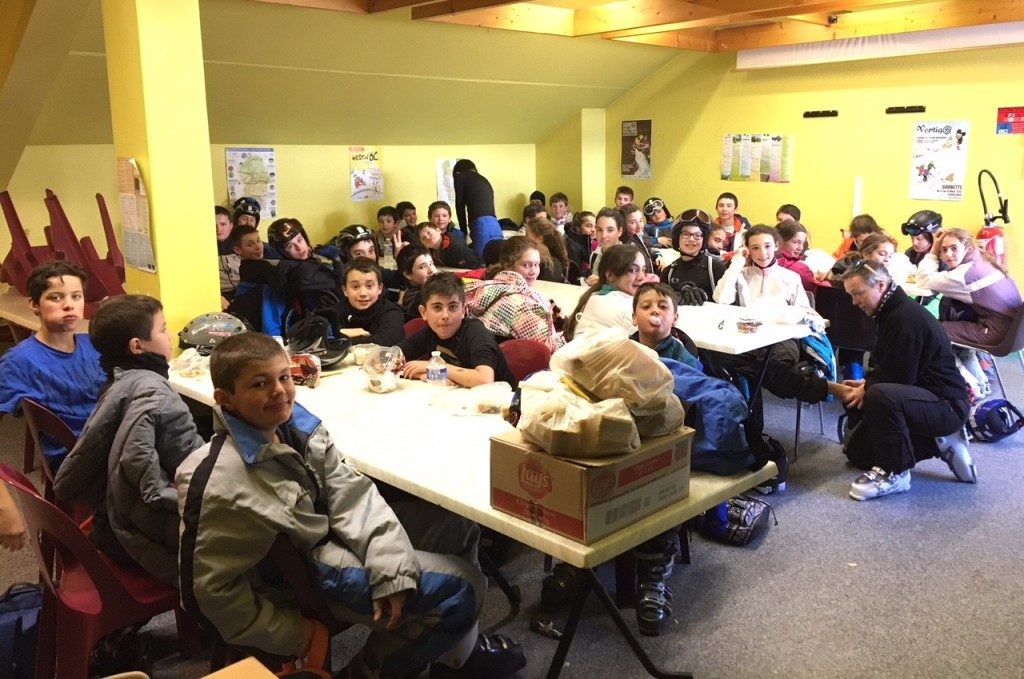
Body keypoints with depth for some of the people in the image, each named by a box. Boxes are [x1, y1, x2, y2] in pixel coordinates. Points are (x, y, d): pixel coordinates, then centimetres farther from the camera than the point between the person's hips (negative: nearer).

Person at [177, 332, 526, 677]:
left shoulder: (297, 426, -9)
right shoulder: (224, 484, -30)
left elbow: (349, 492, -9)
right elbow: (214, 586, -23)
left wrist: (390, 569, -20)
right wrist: (292, 637, -15)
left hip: (328, 530, 8)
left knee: (456, 523, 12)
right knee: (463, 588, -9)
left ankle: (459, 651, 27)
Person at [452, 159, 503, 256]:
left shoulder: (460, 177, 12)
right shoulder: (484, 180, 30)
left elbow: (460, 206, 10)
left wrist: (464, 232, 19)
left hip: (481, 226, -7)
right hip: (495, 226, 7)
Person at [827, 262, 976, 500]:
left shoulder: (906, 317, -23)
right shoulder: (892, 312, 8)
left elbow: (899, 378, -25)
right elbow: (885, 367, 15)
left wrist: (867, 389, -10)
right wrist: (865, 384, -3)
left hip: (947, 404, -11)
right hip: (922, 396, 11)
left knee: (881, 396, -40)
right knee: (858, 453, 14)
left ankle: (893, 472, -22)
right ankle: (939, 442, 15)